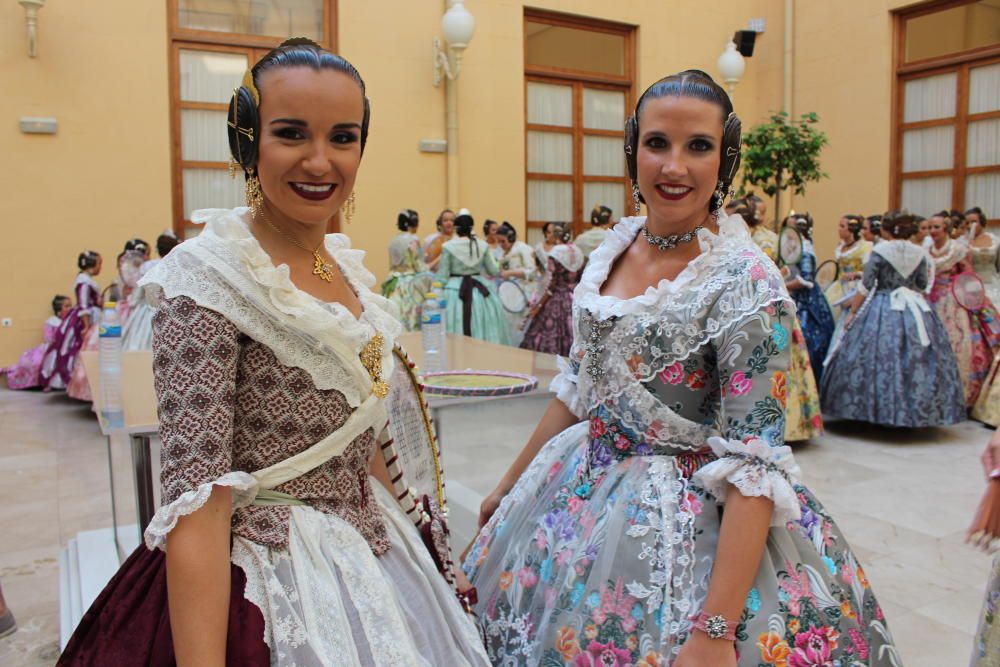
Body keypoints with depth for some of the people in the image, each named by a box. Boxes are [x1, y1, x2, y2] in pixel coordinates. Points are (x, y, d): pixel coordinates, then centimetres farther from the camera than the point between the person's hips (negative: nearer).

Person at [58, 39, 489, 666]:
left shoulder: (349, 267, 3)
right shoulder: (209, 281, -19)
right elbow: (198, 494, -22)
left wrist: (411, 541, 16)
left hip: (369, 556, 7)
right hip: (273, 578, -7)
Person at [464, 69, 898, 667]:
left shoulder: (747, 282, -19)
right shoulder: (614, 247, 0)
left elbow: (754, 466, -20)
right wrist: (512, 483, 14)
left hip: (684, 523, -6)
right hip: (581, 501, 6)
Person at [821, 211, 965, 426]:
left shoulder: (880, 250, -7)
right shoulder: (920, 253, 3)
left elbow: (866, 286, -8)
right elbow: (923, 284, 10)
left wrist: (852, 312, -3)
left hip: (884, 309, -3)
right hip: (916, 310, 4)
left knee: (881, 357, 1)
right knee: (918, 359, 7)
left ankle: (880, 408, 2)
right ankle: (916, 411, 11)